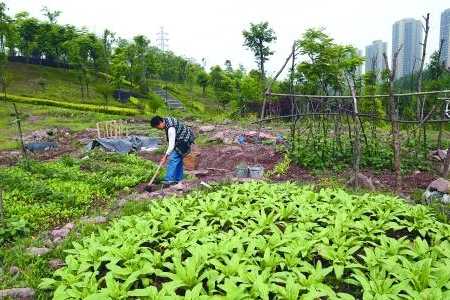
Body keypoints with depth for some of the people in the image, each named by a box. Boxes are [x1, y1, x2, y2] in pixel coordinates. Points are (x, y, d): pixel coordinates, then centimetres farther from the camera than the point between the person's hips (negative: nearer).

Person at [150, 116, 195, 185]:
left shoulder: (171, 128, -29)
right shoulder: (166, 120, -1)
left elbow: (171, 145, -30)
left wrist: (165, 156, -29)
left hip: (185, 140, -10)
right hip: (182, 140, 10)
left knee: (173, 158, -14)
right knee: (178, 159, 13)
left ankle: (169, 179, -13)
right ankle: (178, 179, 20)